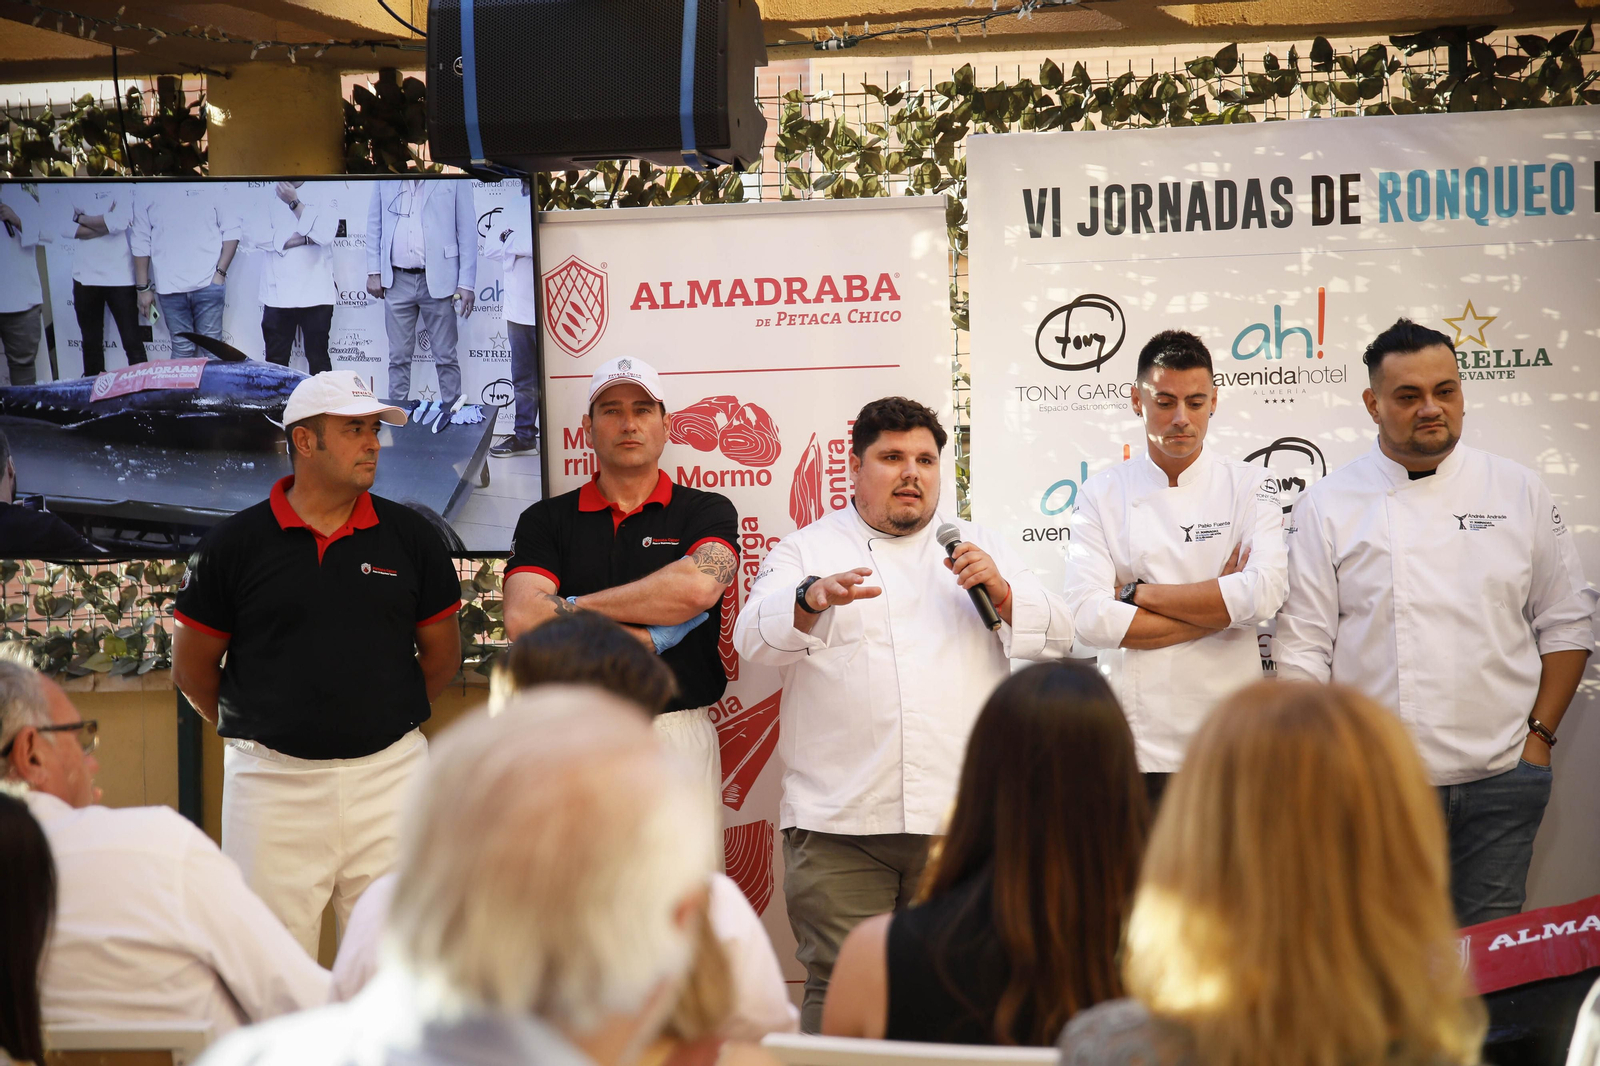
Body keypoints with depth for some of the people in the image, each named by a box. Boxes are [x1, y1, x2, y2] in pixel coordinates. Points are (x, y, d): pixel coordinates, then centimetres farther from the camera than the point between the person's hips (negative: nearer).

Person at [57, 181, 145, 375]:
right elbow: (64, 226, -2)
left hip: (119, 276, -4)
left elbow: (120, 221, -16)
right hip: (84, 276, 4)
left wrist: (82, 218, -4)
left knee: (132, 341, -4)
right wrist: (103, 224, -12)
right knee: (91, 343, 10)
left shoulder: (121, 184, -2)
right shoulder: (72, 187, 9)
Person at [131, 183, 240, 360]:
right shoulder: (144, 189, 7)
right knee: (182, 350, 3)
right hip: (169, 288, 1)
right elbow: (140, 242, 9)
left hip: (207, 284, -1)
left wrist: (220, 272, -5)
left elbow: (231, 231, 4)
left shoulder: (213, 184, 3)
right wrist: (142, 288, 6)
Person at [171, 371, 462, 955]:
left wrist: (386, 718, 12)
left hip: (389, 771, 1)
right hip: (272, 779, -1)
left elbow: (442, 653, 14)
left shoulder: (410, 535, 6)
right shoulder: (234, 543, 1)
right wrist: (254, 729, 10)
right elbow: (192, 668, 8)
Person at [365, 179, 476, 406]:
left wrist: (466, 284, -7)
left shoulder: (454, 179, -3)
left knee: (445, 358, 1)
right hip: (397, 280, 2)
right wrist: (374, 272, 5)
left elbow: (467, 231, -2)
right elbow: (374, 225, 12)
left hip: (438, 281, -2)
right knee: (398, 357, 7)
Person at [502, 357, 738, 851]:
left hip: (678, 735, -1)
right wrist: (648, 638, -9)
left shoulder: (706, 511, 7)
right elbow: (523, 620, -6)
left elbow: (699, 586, -14)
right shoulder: (545, 521, 10)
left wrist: (576, 606, -6)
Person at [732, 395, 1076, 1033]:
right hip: (840, 824, -2)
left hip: (960, 818, 2)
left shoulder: (980, 549, 20)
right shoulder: (806, 552, 12)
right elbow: (756, 635, -5)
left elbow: (1055, 638, 13)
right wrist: (814, 597, -25)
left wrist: (1000, 592, -6)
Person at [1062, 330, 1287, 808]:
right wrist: (1217, 607, -8)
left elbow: (1263, 594, -13)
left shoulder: (1249, 487, 4)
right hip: (1136, 744, 0)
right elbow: (1090, 619, -8)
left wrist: (1139, 594, -8)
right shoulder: (1101, 494, 4)